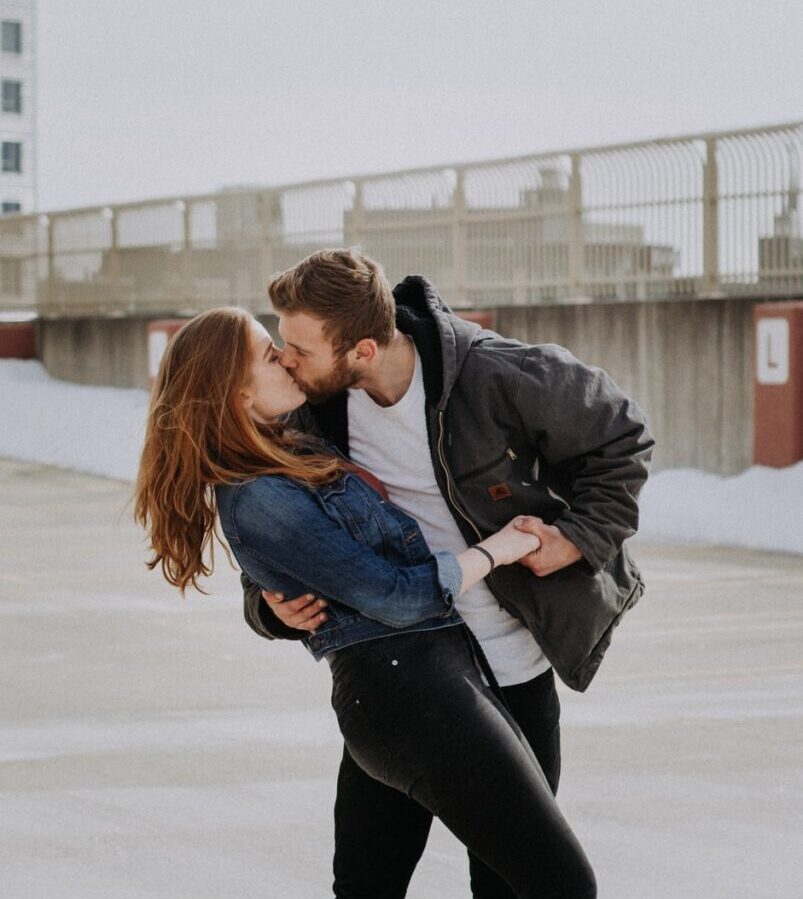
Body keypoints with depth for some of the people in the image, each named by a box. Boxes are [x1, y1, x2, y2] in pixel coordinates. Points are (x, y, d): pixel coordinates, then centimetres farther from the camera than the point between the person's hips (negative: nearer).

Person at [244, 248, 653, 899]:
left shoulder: (500, 378, -22)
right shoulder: (312, 411, -11)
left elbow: (621, 440, -5)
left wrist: (581, 536, -15)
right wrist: (272, 605, -20)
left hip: (514, 674, -3)